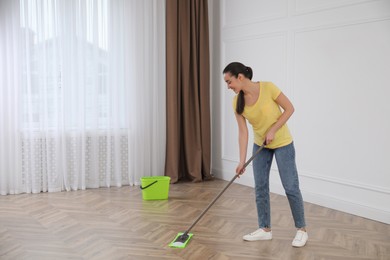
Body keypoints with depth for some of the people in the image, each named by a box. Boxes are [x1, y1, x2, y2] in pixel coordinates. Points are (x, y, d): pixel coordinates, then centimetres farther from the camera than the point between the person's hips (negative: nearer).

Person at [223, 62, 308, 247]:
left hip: (282, 143, -5)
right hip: (260, 146, 5)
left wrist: (272, 130, -21)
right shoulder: (237, 102, -10)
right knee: (260, 188, 5)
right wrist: (242, 161, -14)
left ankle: (301, 230, 15)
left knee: (291, 187, 0)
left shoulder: (267, 87, -23)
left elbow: (289, 108, -15)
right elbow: (243, 131, -9)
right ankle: (265, 229, 19)